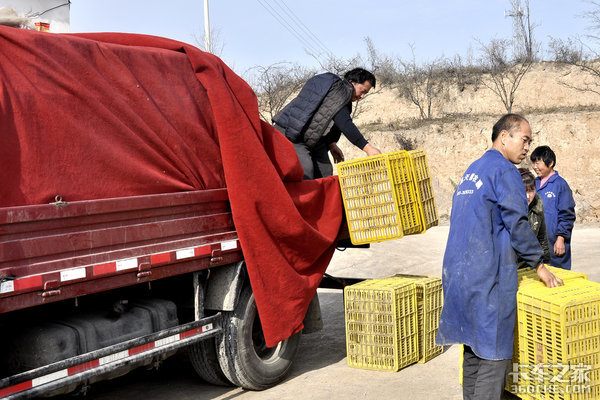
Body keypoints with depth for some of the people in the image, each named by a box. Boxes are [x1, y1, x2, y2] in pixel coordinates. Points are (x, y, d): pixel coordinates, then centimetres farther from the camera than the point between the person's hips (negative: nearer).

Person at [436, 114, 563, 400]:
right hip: (488, 275, -9)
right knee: (494, 354, -6)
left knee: (473, 348, 14)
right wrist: (538, 264, -3)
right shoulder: (503, 170, -9)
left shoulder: (471, 170, 19)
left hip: (457, 271, 9)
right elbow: (517, 223, -13)